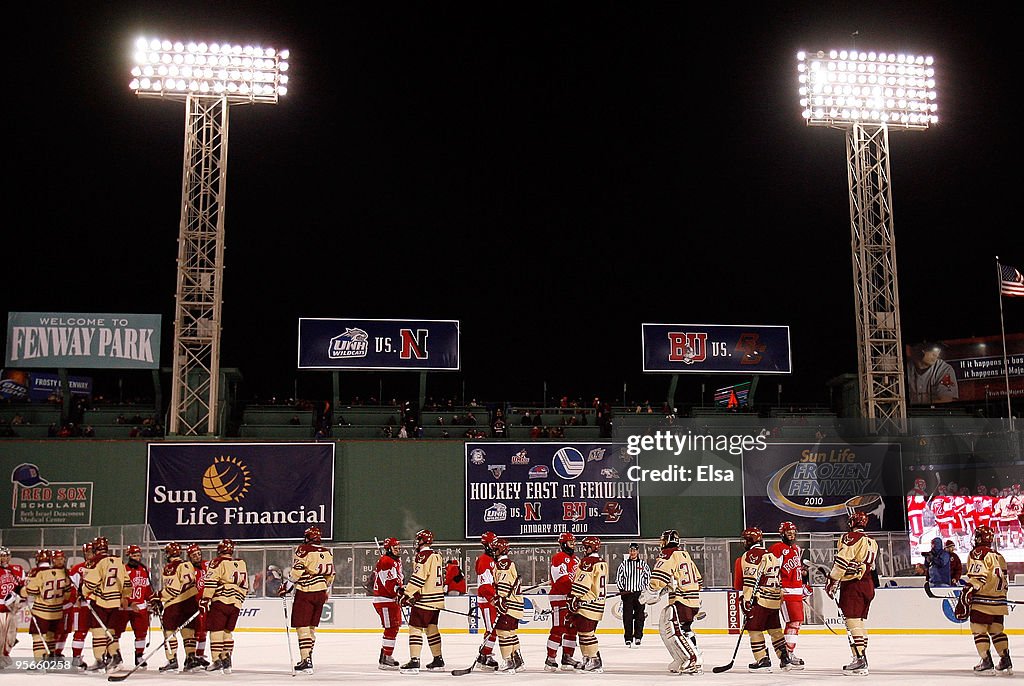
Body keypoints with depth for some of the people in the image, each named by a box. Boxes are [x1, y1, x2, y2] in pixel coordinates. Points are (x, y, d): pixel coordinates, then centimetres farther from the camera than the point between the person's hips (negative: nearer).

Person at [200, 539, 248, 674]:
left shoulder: (218, 562, -1)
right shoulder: (242, 564, 16)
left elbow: (211, 582, -10)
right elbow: (245, 587, 20)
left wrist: (205, 599, -8)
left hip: (220, 601, -5)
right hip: (235, 604, 5)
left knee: (216, 630, -2)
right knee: (228, 631, 14)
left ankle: (216, 660, -7)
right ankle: (227, 657, 6)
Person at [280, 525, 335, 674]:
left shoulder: (304, 549, -9)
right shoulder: (327, 553, 10)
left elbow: (297, 571, -15)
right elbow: (330, 575, 16)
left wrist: (286, 586, -5)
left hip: (305, 593, -7)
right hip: (320, 594, 7)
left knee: (302, 627, -6)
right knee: (312, 627, 16)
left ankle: (305, 660, -14)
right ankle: (308, 657, 23)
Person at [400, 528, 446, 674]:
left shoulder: (422, 555, -14)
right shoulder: (437, 555, 14)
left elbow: (418, 577, -20)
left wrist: (407, 594, -17)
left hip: (424, 600, -9)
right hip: (437, 598, 9)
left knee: (415, 628, -7)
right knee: (431, 628, 16)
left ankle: (414, 662, -12)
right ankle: (438, 660, 20)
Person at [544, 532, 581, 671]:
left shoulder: (576, 559, 18)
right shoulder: (558, 557, -10)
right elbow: (562, 580, -19)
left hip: (573, 598, 8)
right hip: (559, 598, -8)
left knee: (572, 629, 10)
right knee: (558, 629, -9)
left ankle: (567, 657, 18)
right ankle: (550, 659, -6)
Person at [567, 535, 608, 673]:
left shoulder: (588, 561, -13)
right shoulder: (602, 563, 17)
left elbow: (582, 582, -21)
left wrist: (573, 597, -20)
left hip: (587, 603, -10)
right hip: (598, 602, 10)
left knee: (585, 631, -7)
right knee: (588, 631, 15)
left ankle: (594, 660, -7)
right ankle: (588, 659, 18)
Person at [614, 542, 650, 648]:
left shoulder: (643, 564, 6)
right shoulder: (624, 564, 7)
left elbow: (648, 577, 9)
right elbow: (618, 577, 8)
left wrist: (645, 590, -1)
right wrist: (621, 589, -2)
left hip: (640, 593, 0)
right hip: (627, 593, 0)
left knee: (639, 616, -1)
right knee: (627, 616, 0)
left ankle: (638, 637, 7)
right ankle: (628, 638, 5)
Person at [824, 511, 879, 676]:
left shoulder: (850, 537, -10)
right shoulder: (872, 542, 18)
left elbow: (842, 561, -17)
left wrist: (832, 580, -12)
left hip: (852, 584, -9)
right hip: (868, 584, 9)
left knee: (852, 621, -9)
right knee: (860, 621, 14)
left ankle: (859, 659, -15)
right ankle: (863, 659, 17)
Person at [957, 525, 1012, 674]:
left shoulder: (978, 553, -9)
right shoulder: (999, 557, 15)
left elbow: (977, 577, -20)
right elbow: (1003, 580, 22)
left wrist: (966, 595, -21)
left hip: (982, 601, -8)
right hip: (999, 602, 8)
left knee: (979, 630, 0)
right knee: (997, 631, 16)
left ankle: (987, 663, -3)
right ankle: (1006, 663, 15)